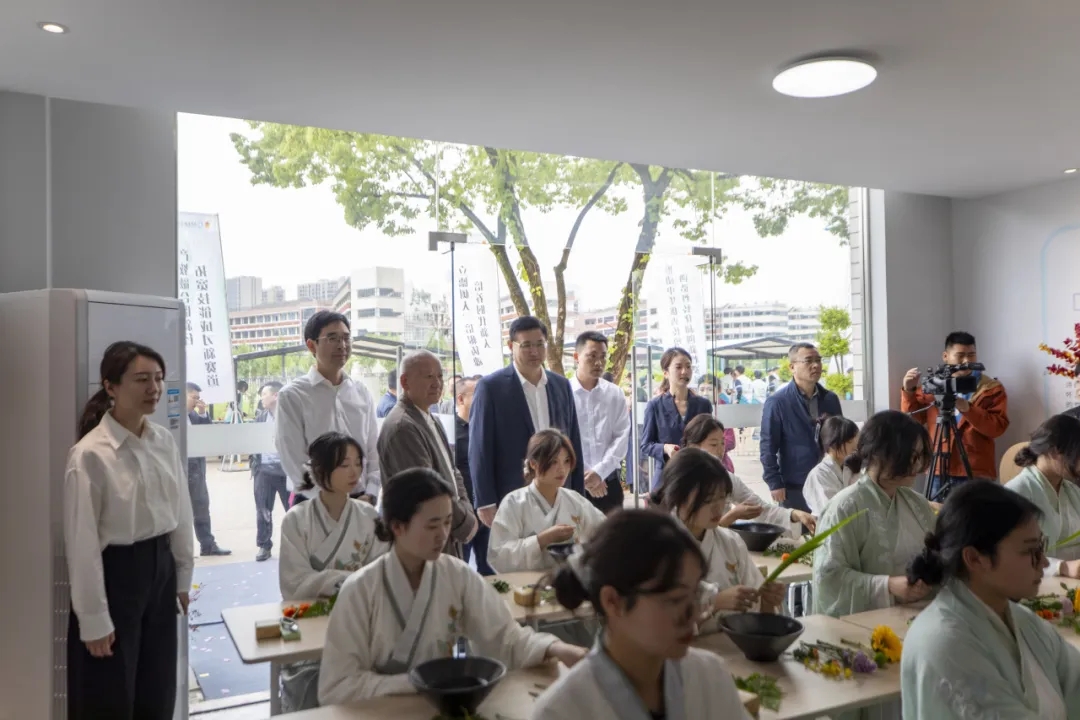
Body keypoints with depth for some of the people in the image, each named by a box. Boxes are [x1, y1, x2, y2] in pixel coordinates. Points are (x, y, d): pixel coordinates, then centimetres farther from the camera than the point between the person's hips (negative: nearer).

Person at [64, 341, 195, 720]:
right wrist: (94, 620, -12)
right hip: (115, 574, -5)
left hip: (160, 569, 6)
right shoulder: (90, 454, -17)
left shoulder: (165, 441, 0)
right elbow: (82, 542, -15)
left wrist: (184, 575, 13)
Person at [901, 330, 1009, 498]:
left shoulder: (992, 388, 3)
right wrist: (909, 391, -7)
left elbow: (998, 427, -9)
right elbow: (913, 421, 7)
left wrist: (968, 409, -22)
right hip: (938, 472, 2)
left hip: (976, 474, -2)